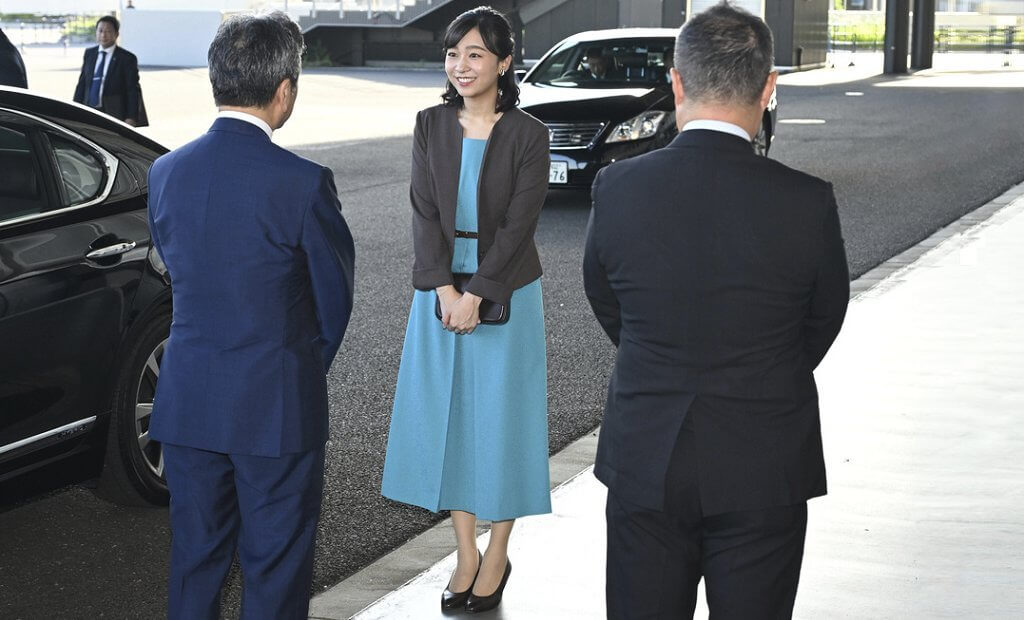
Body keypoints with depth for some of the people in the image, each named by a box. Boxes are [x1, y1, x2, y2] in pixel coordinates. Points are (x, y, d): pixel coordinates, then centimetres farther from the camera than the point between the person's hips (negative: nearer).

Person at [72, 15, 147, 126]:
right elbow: (82, 84, 14)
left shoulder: (127, 58, -3)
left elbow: (133, 91, -5)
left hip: (114, 117, -4)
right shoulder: (89, 54, 12)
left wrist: (131, 118, -13)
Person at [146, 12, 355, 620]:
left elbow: (177, 271, 9)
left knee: (195, 554, 18)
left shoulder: (165, 172, -1)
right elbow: (335, 295, -4)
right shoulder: (304, 182, -17)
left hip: (188, 400, 5)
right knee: (275, 567, 10)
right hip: (276, 404, -5)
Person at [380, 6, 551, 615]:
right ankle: (467, 553, 19)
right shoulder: (432, 125, 2)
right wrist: (445, 289, -14)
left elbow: (519, 223, -12)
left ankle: (498, 556, 18)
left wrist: (476, 295, -16)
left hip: (505, 293, -3)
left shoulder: (527, 134, -8)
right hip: (441, 290, 4)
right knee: (447, 416, 7)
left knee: (502, 418, 4)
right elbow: (425, 213, -3)